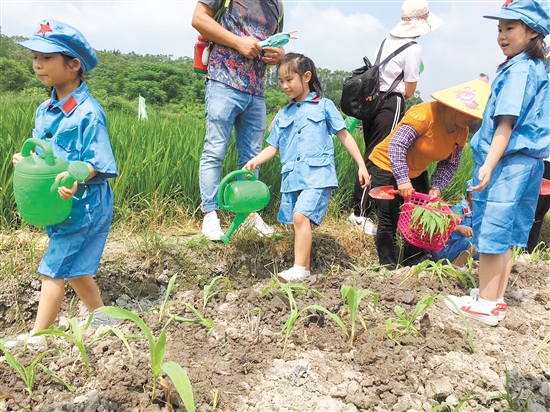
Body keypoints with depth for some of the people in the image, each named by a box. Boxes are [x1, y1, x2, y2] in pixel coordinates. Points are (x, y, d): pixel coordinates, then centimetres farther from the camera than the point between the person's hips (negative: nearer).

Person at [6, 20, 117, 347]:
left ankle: (37, 337, 14)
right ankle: (100, 316, 36)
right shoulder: (45, 110, 7)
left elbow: (99, 165, -19)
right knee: (73, 266, 19)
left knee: (53, 268, -1)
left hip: (83, 205, -9)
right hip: (63, 205, 9)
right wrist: (25, 159, -7)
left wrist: (75, 178, -36)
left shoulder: (88, 113, -18)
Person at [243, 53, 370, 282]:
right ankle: (306, 268, 17)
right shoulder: (283, 115, 18)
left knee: (301, 216, -21)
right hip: (291, 177, 5)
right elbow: (273, 147, 15)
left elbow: (344, 136, 6)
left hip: (317, 175, -5)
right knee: (298, 222, 5)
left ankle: (300, 269, -18)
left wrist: (361, 165, 0)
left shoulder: (324, 106, 7)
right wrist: (255, 161, -5)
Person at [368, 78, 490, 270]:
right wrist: (402, 180, -37)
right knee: (389, 223, -4)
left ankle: (409, 265, 19)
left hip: (416, 173, 7)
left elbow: (450, 164, -3)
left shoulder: (461, 132, -6)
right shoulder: (424, 114, -28)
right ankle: (389, 268, 6)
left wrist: (437, 186, -20)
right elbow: (396, 145, -32)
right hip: (388, 167, -7)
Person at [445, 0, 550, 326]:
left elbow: (506, 124, -21)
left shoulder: (518, 70, -13)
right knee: (504, 235, 14)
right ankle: (497, 300, 22)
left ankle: (486, 305, 4)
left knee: (491, 234, -4)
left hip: (506, 163, -10)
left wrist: (488, 166, -25)